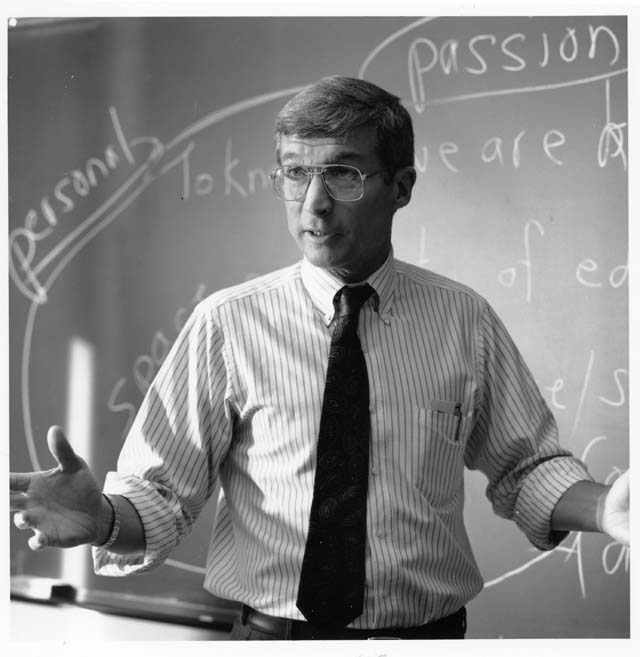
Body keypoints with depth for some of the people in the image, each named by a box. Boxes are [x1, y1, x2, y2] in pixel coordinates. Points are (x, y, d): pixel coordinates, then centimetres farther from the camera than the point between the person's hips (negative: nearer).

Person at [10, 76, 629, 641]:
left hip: (433, 633, 2)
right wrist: (105, 518, -27)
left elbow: (526, 467, 6)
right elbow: (162, 491, -6)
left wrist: (605, 509, -13)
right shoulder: (228, 324, -8)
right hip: (274, 632, -1)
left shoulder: (463, 319, -3)